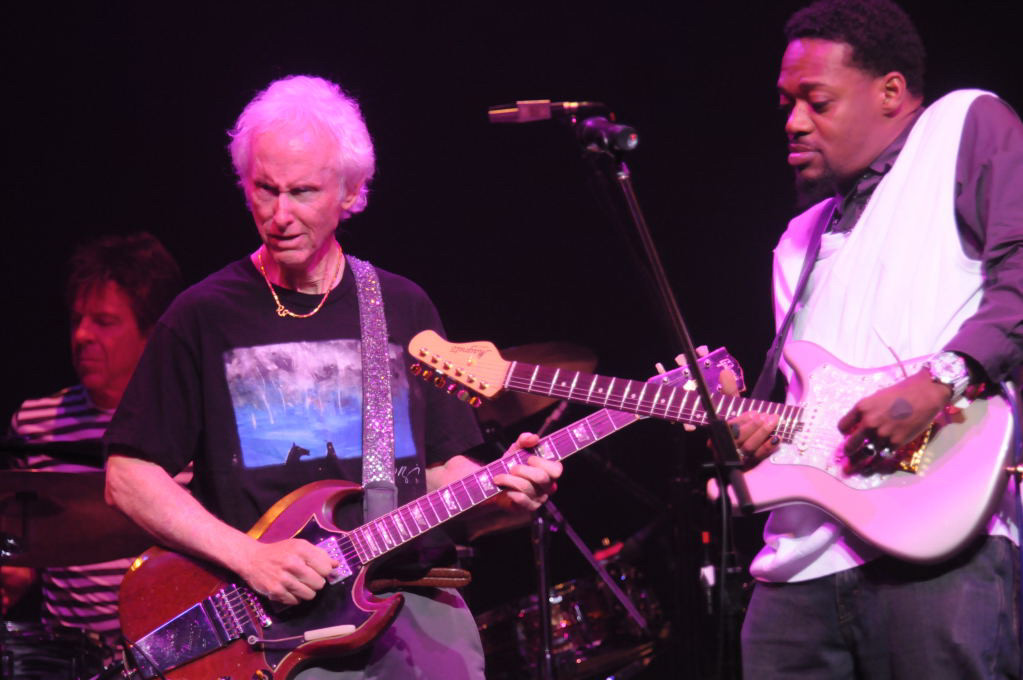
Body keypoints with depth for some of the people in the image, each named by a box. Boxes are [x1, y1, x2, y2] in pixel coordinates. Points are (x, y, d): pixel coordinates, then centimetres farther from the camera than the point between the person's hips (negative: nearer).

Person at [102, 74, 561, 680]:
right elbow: (129, 476, 0)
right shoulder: (205, 317, 2)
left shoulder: (404, 309, 13)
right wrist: (249, 557, -11)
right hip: (265, 621, -3)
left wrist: (499, 485, -4)